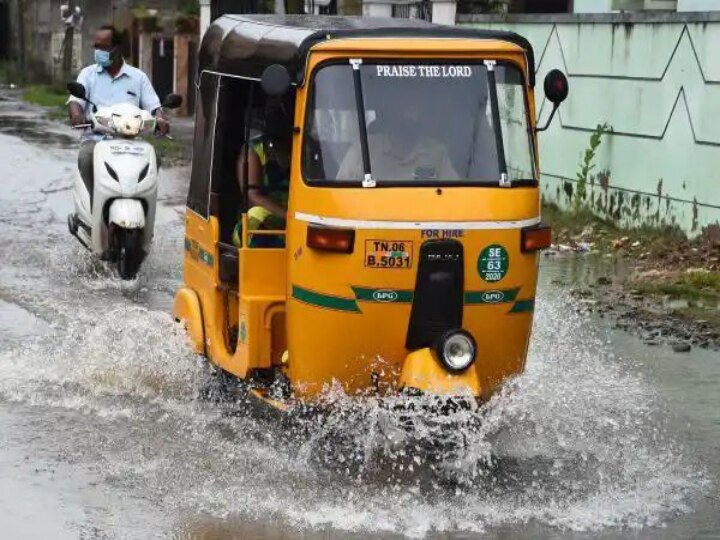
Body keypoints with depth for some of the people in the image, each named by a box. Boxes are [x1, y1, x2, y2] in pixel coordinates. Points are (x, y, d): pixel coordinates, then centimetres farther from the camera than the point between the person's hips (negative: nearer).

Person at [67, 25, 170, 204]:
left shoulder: (138, 77, 14)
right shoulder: (88, 74, 14)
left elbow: (153, 105, 7)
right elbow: (75, 100, 0)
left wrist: (160, 119, -17)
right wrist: (76, 114, -25)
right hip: (96, 139, -1)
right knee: (86, 158, -34)